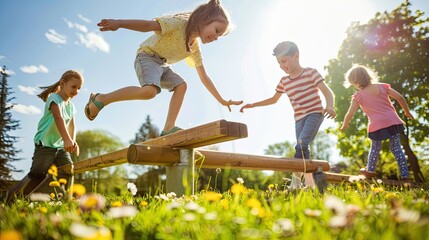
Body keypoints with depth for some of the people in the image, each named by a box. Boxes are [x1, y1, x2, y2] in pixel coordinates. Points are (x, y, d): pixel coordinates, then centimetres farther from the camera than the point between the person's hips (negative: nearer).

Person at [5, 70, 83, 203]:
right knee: (37, 176, -4)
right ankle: (11, 199, 11)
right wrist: (67, 139, -47)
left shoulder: (71, 106, 9)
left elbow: (72, 126, 1)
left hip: (60, 145, 8)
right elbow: (58, 118, -32)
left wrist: (73, 142, -20)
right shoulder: (55, 98, -15)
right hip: (45, 144, -7)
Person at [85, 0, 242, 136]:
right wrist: (118, 23, -41)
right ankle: (102, 99, -18)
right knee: (150, 91, -31)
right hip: (147, 56, -8)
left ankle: (168, 128, -11)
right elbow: (148, 25, -28)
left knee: (181, 85, -10)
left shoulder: (195, 47, 6)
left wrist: (222, 101, 11)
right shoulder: (180, 22, -17)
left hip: (163, 65, 9)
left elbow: (204, 78, 11)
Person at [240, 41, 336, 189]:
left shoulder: (311, 73, -5)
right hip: (299, 118, 6)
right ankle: (310, 184, 9)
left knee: (301, 145, -24)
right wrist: (253, 105, 14)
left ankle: (296, 180, -24)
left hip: (314, 114, -6)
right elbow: (273, 100, 23)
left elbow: (327, 92, -12)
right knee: (303, 150, 3)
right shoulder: (284, 81, 11)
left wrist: (329, 106, -32)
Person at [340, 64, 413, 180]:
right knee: (396, 148, 12)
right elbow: (400, 98, 2)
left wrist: (345, 125, 17)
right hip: (393, 121, 3)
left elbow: (350, 114, -2)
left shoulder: (358, 96, -1)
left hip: (377, 125, -3)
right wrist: (407, 112, 16)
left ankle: (370, 170, 30)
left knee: (375, 148, 19)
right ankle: (405, 174, 12)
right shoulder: (382, 86, 7)